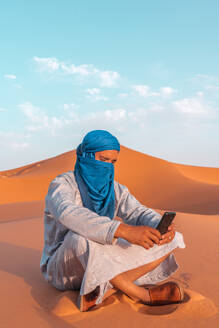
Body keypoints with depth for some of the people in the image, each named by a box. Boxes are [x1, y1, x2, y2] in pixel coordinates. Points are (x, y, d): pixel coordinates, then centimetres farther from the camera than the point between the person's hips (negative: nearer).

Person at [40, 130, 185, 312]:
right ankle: (143, 294, -23)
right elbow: (71, 215, -38)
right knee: (81, 237, -41)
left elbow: (139, 213, -11)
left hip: (102, 266, 6)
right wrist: (125, 230, -51)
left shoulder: (115, 189, 3)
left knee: (170, 240, -9)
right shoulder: (61, 186, -16)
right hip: (64, 268, -5)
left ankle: (105, 290, -23)